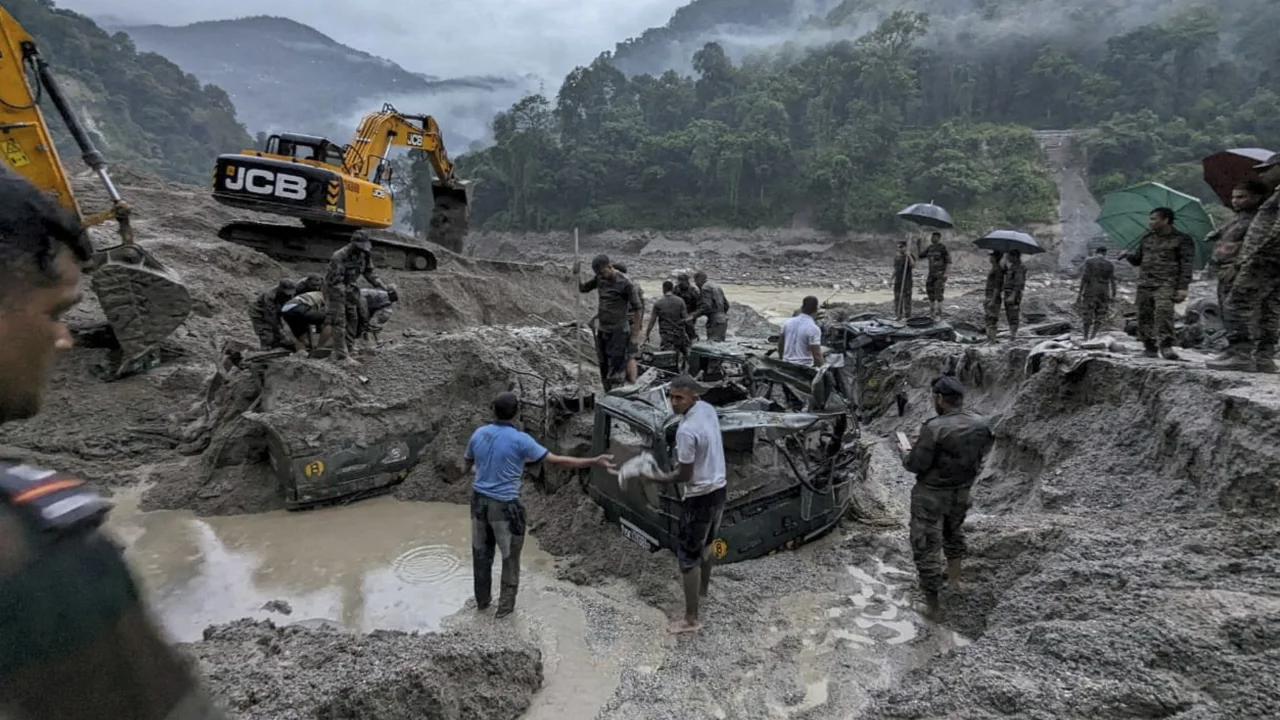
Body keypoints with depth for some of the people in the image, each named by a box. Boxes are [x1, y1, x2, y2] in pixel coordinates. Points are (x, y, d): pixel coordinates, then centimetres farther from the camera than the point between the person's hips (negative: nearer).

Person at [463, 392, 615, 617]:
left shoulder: (478, 434, -1)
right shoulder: (520, 440, -17)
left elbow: (465, 468, 13)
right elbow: (557, 460, -18)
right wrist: (595, 462, -16)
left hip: (479, 500, 6)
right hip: (504, 506, -5)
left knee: (481, 553, 20)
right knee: (510, 556, 13)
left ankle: (482, 600, 35)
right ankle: (505, 605, 23)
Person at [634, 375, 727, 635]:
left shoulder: (686, 430, -28)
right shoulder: (709, 409, -1)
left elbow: (684, 476, -21)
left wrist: (654, 477, -8)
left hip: (699, 497, -9)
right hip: (718, 490, 9)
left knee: (688, 555, 3)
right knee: (705, 543, 29)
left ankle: (691, 619, 11)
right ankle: (703, 586, 51)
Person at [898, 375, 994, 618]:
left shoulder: (935, 428, -28)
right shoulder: (981, 424, -8)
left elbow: (916, 465, -22)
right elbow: (981, 452, 9)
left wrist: (906, 454, -1)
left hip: (931, 495, -7)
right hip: (962, 491, 7)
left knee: (925, 546, 6)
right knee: (954, 533, 31)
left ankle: (932, 603, 13)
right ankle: (954, 578, 49)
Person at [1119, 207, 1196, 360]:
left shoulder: (1182, 239, 4)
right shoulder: (1146, 238, 20)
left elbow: (1187, 264, 0)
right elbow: (1138, 260, 27)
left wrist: (1183, 287, -8)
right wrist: (1128, 255, 3)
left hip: (1166, 283, -5)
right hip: (1144, 283, 5)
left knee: (1164, 310, -25)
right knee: (1144, 315, 0)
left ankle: (1166, 345, -25)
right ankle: (1149, 346, 8)